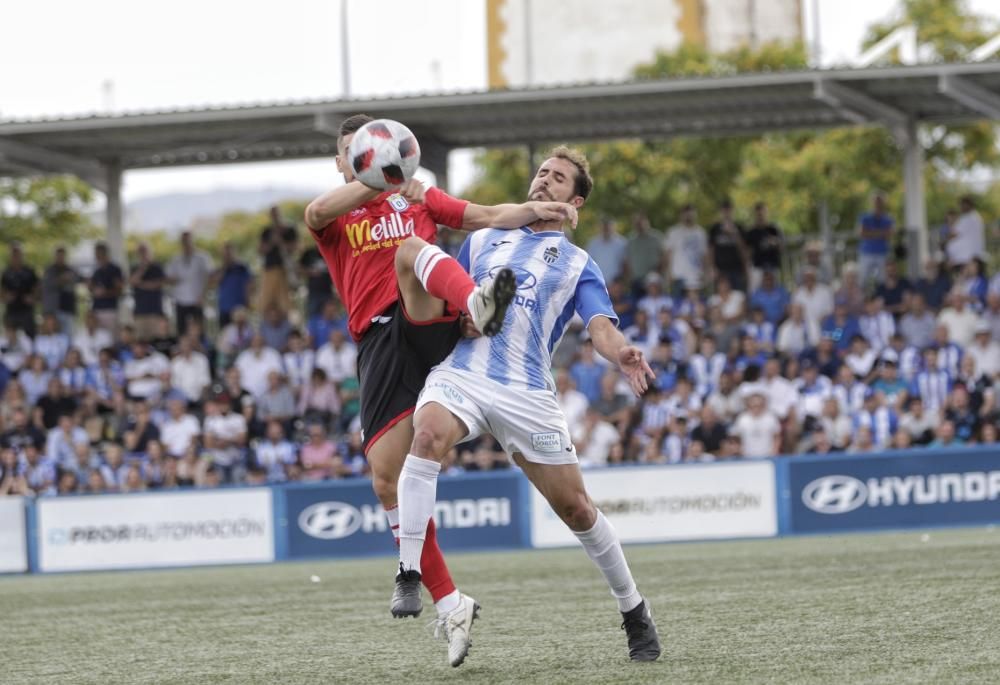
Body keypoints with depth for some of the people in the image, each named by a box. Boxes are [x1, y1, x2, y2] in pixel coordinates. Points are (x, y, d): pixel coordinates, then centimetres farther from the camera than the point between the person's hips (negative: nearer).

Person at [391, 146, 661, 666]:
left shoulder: (578, 265, 14)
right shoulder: (483, 241, 21)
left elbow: (601, 328, -1)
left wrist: (622, 354, -24)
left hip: (526, 392, 0)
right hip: (459, 373, 0)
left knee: (574, 505, 1)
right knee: (428, 432, -33)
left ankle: (635, 613, 21)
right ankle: (409, 575, -33)